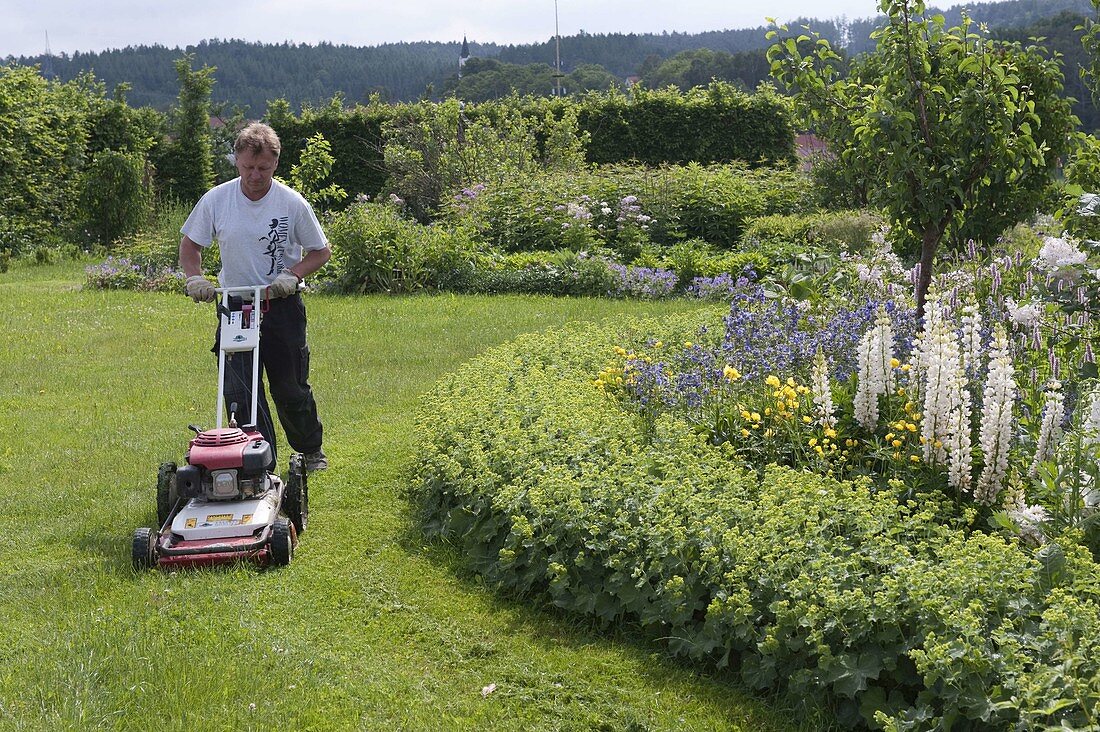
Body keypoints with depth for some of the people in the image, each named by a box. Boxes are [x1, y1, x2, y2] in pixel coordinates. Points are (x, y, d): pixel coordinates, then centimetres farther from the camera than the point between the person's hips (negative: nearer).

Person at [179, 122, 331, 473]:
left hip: (283, 307, -1)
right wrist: (194, 278, -8)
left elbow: (321, 251, 2)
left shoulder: (292, 203, -8)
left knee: (291, 388, 9)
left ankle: (311, 449, 32)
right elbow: (190, 244, 9)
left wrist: (292, 274, -14)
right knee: (239, 391, -7)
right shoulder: (215, 200, -5)